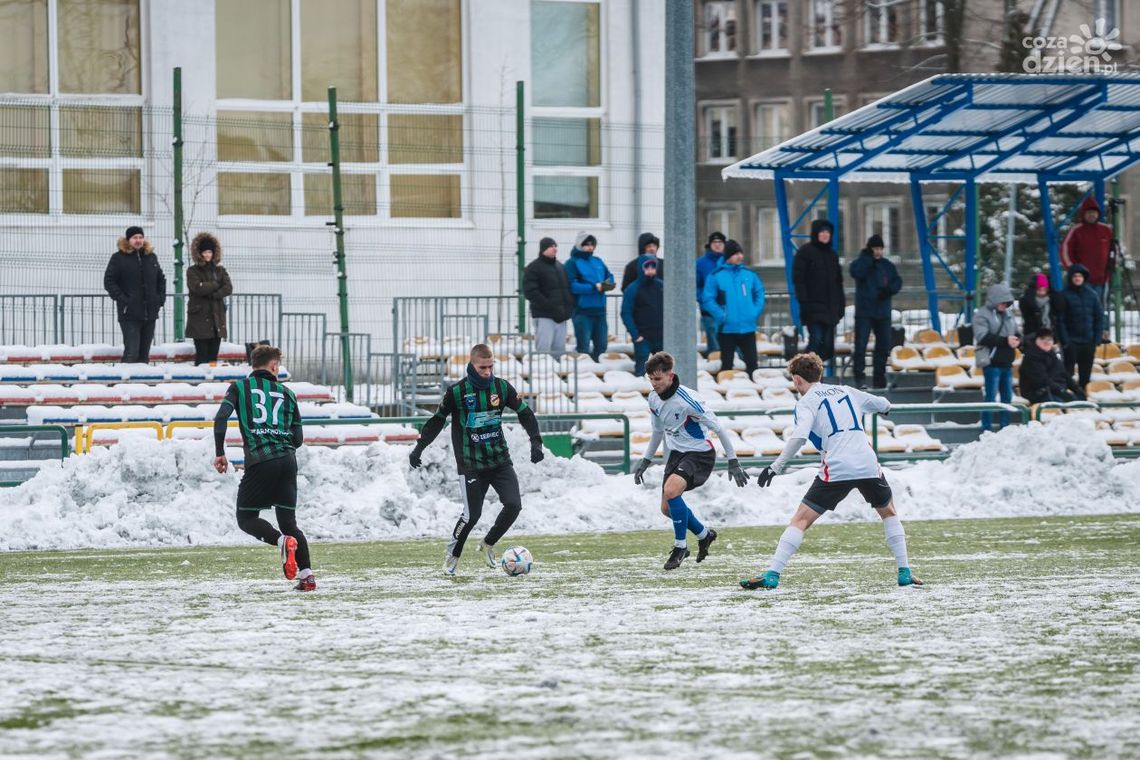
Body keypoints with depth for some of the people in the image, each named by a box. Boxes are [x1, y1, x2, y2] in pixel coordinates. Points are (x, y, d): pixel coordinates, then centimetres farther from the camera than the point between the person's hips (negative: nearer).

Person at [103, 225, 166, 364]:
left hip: (150, 314, 5)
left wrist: (160, 297, 9)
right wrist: (122, 299, -14)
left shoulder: (151, 257, 13)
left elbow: (161, 279, 24)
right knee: (132, 352, -13)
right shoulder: (119, 258, -2)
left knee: (144, 352, 9)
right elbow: (109, 282, -5)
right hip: (130, 315, -5)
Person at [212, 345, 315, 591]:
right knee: (288, 521, 12)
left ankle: (283, 541, -22)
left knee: (246, 518, 6)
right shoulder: (286, 393, 15)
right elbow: (298, 439, 15)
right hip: (287, 460, 3)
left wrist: (219, 453, 1)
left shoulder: (240, 387, 9)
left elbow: (221, 418, -6)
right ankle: (306, 574, -1)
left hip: (260, 461, -3)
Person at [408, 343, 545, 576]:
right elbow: (437, 420, 4)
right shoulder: (457, 391, -7)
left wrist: (536, 442, -3)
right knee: (472, 514, -8)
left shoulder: (502, 387, 1)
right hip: (471, 464, -3)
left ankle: (488, 544, 13)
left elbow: (525, 414, 9)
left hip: (500, 459, 3)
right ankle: (452, 555, 16)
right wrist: (419, 448, -1)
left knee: (513, 505, -11)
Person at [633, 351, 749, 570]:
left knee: (671, 490, -30)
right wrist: (645, 461, 20)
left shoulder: (686, 399, -25)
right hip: (677, 453, 8)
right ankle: (704, 534, 34)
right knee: (667, 508, 8)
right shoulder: (654, 398, -2)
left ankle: (680, 546, -12)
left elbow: (717, 427, -19)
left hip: (699, 453, -8)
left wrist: (733, 463, -19)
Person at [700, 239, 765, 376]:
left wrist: (756, 312, -1)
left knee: (752, 362, 3)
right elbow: (707, 299, -7)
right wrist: (721, 315, -14)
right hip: (727, 328, -3)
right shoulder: (716, 276, -5)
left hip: (748, 327, 3)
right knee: (727, 364, 5)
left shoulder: (750, 274, 6)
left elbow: (759, 293, 13)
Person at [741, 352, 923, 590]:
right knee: (889, 513, 27)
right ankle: (904, 572, 21)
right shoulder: (846, 392, 21)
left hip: (836, 470, -4)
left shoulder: (807, 402, 5)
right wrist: (885, 407, 62)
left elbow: (799, 436, -14)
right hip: (868, 464, 4)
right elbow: (883, 405, 38)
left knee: (801, 519, -2)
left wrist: (776, 466, -14)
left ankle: (771, 574, -13)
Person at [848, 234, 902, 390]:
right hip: (864, 311, -5)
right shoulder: (861, 263, -2)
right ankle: (860, 375, -10)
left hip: (883, 312, 5)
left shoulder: (887, 265, 11)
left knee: (884, 345, 8)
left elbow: (897, 281, 10)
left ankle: (879, 376, 17)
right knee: (861, 343, -13)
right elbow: (856, 273, -23)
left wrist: (889, 290, -9)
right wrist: (868, 258, -19)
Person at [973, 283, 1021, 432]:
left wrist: (1017, 340, -6)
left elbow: (1017, 334, 20)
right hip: (992, 362, -7)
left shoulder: (1008, 314, 14)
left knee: (1007, 397, 11)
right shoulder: (982, 315, -7)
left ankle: (1004, 427, 19)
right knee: (991, 397, -7)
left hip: (1007, 363, 7)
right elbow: (983, 337, -19)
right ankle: (986, 429, -3)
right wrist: (1005, 340, -21)